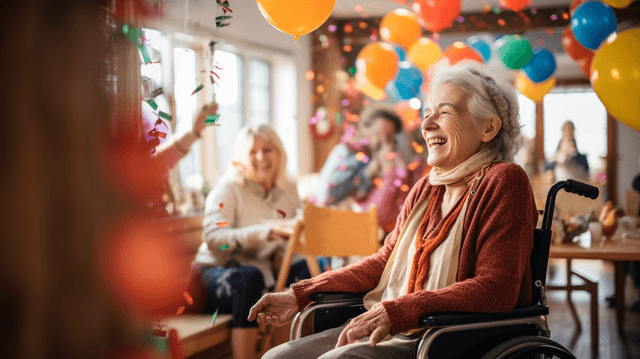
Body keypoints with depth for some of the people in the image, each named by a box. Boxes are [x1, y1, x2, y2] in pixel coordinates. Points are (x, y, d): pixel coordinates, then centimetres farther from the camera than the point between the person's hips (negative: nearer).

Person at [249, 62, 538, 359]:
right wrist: (300, 295, 10)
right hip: (397, 332, 8)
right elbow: (383, 263, 20)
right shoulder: (426, 189, 15)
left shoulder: (504, 182, -10)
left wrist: (395, 312, -28)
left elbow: (497, 289, -20)